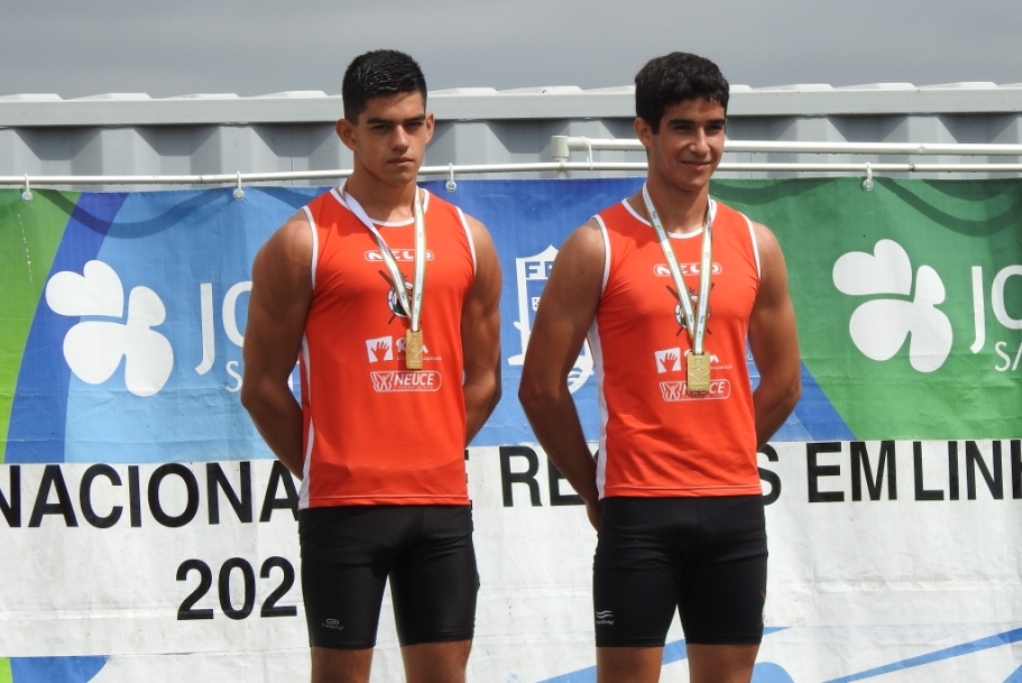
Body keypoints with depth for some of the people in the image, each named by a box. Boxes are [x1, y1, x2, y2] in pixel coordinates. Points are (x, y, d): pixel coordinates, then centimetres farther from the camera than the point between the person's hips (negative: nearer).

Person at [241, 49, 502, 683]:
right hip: (344, 508, -4)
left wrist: (434, 459, 8)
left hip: (443, 503, 4)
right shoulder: (304, 242, -3)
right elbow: (263, 387, -1)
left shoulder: (467, 240, 10)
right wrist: (324, 472, 1)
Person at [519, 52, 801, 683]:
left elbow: (783, 384, 17)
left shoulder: (755, 246, 8)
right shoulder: (599, 246, -4)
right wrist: (595, 488, 3)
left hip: (735, 506, 4)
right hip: (638, 511, -4)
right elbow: (542, 386, -2)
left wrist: (722, 460, 13)